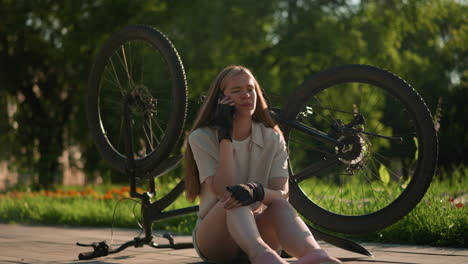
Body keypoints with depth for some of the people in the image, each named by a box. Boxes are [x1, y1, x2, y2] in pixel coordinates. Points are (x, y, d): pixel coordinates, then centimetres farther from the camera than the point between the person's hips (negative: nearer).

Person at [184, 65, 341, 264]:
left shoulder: (273, 139, 5)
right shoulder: (202, 138, -1)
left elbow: (282, 195, -10)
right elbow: (221, 191, -16)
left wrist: (256, 191, -33)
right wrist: (225, 136, -15)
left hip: (258, 230, 2)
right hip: (214, 238, -2)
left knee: (279, 206, -32)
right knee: (233, 201, -35)